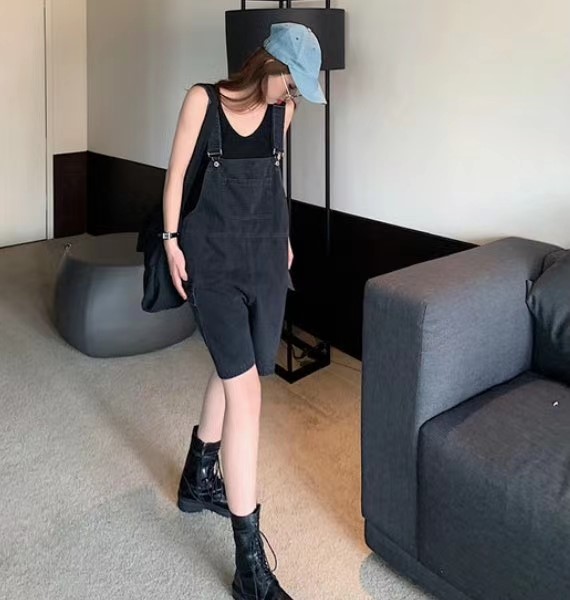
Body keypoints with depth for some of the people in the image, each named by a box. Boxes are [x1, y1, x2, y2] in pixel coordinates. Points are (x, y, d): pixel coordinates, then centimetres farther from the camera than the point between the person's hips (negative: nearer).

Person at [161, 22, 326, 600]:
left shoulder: (282, 110, 5)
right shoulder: (202, 99, -8)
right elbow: (176, 172, -2)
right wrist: (171, 239, -4)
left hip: (266, 253, 6)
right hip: (213, 256, -6)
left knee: (232, 371, 17)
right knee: (246, 388, -13)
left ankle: (198, 478, 43)